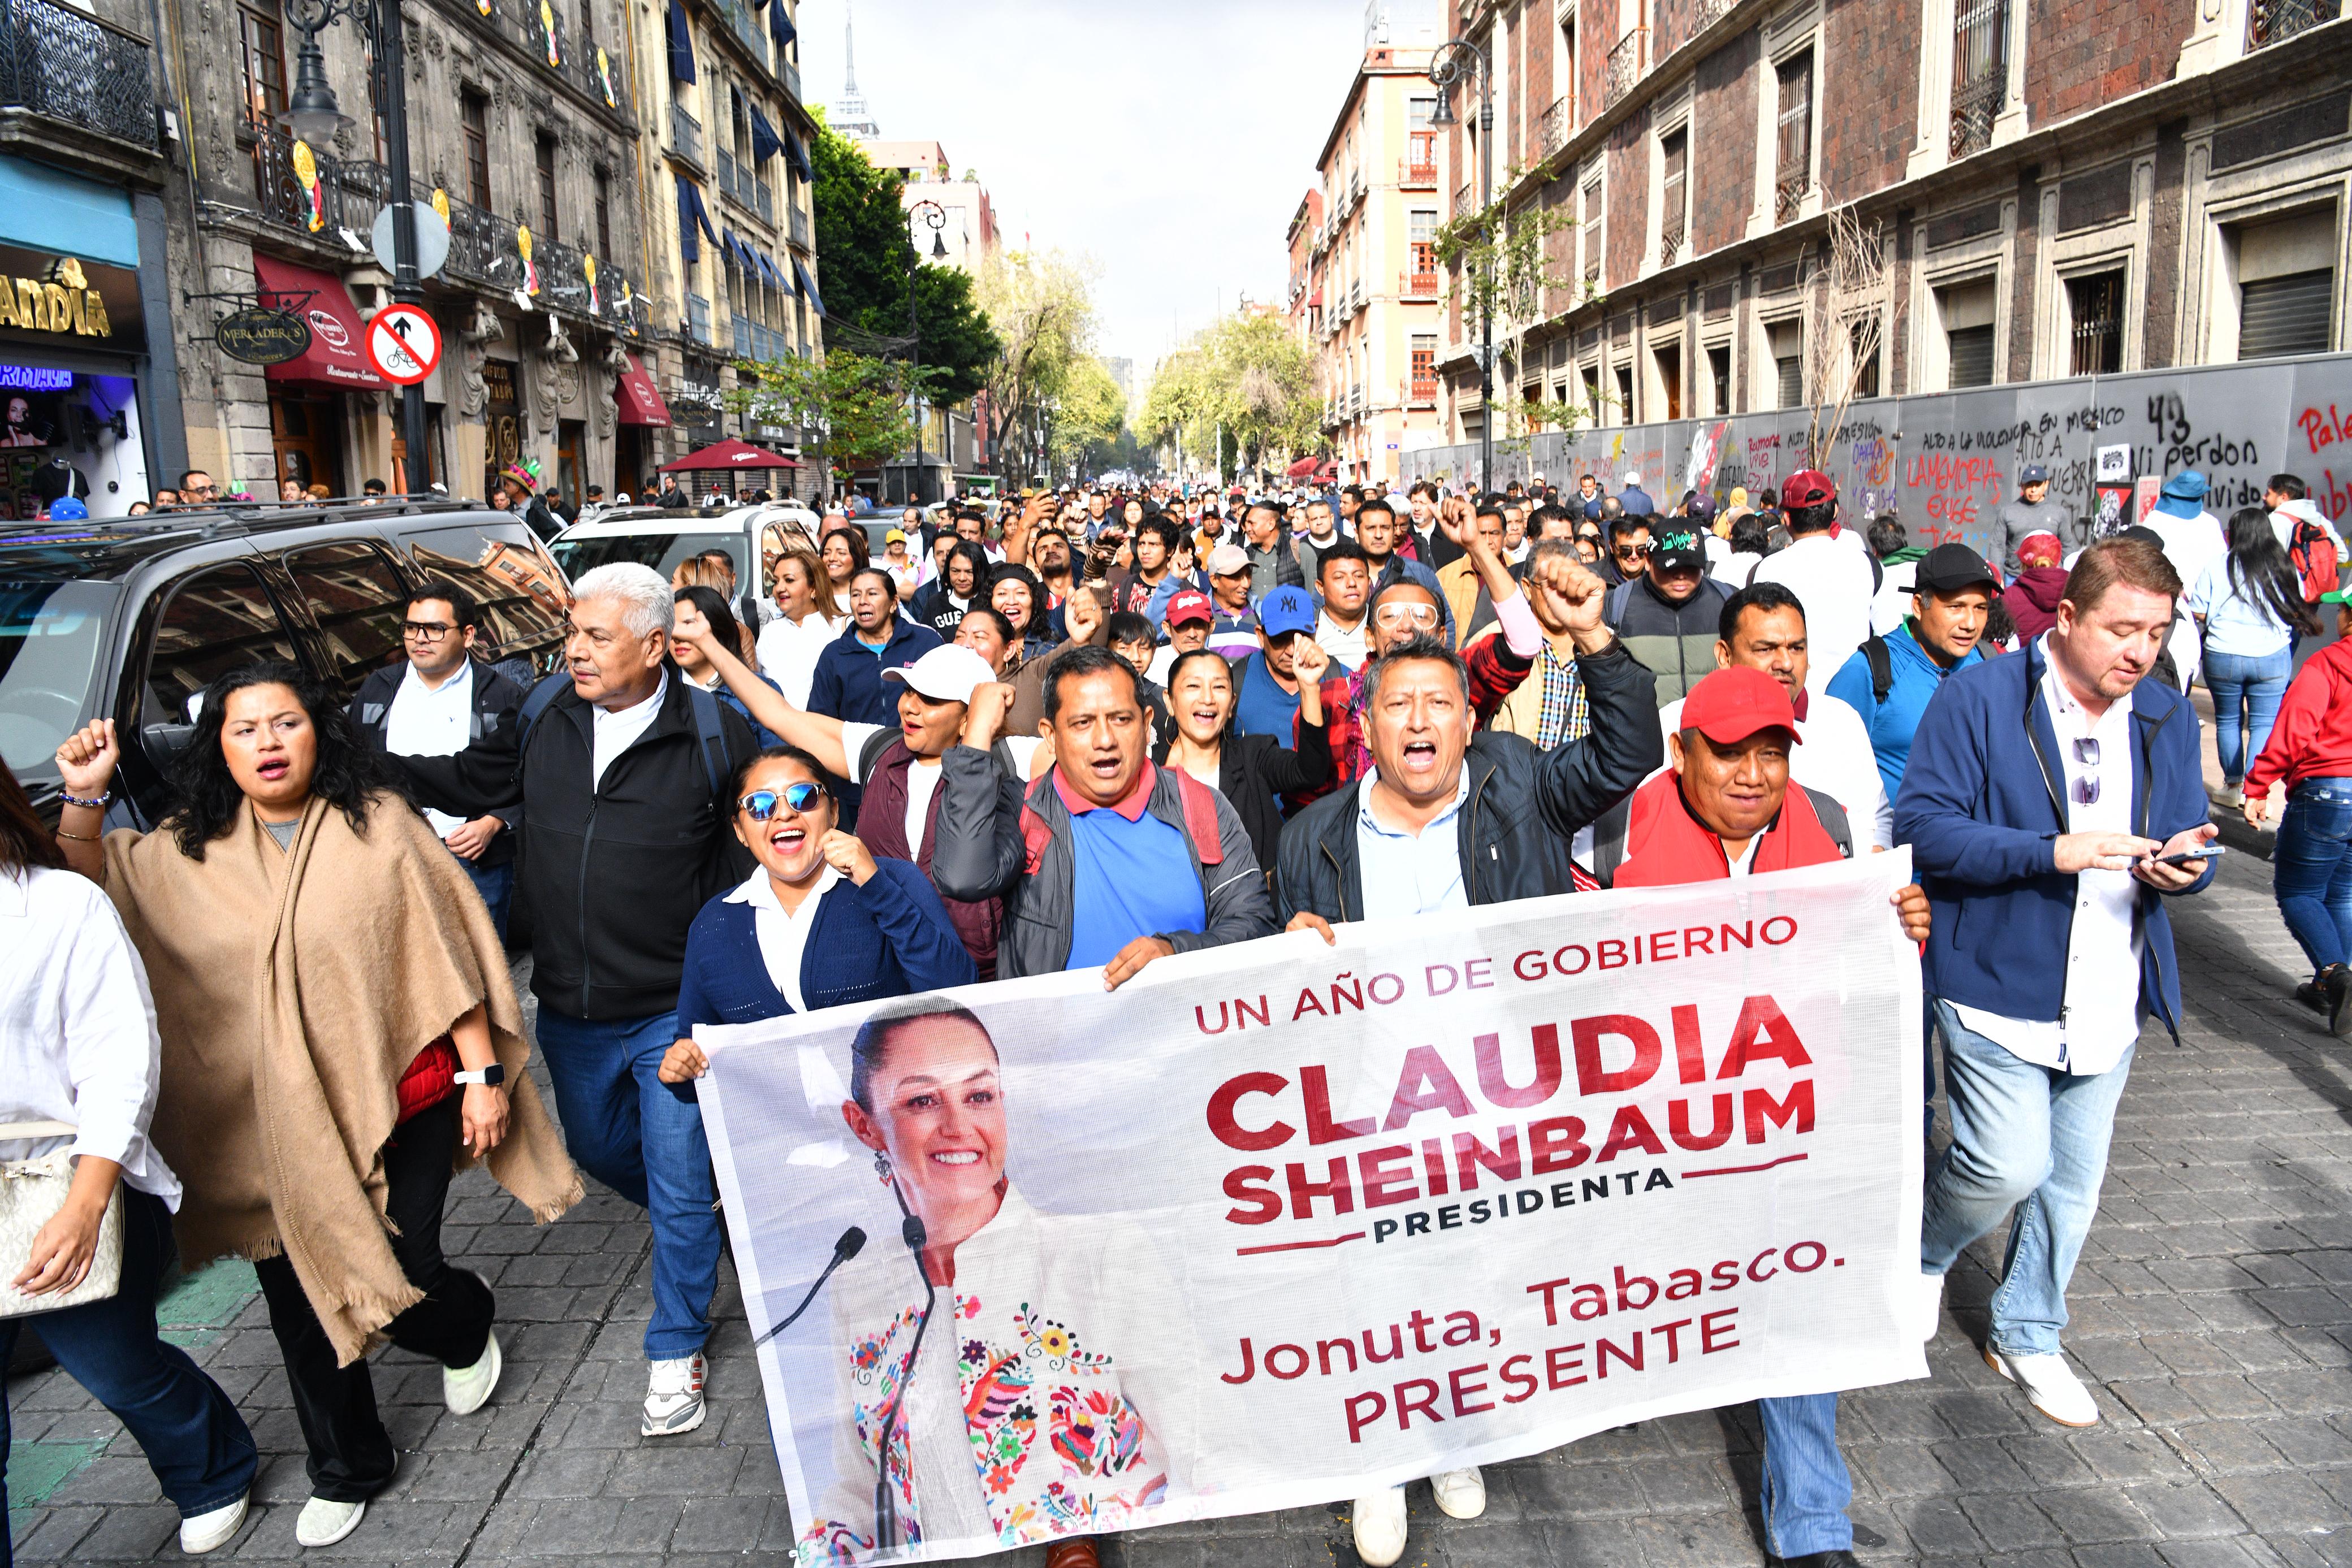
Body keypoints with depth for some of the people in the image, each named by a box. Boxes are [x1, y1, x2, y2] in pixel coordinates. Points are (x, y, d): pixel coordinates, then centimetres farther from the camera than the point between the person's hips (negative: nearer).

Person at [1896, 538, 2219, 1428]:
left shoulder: (2168, 719, 6)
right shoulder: (1980, 698, -11)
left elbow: (2186, 845, 13)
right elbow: (1922, 827, -16)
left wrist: (2181, 866, -12)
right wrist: (2052, 852, -26)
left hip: (2110, 1002, 6)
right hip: (1998, 986, -5)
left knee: (2073, 1185, 14)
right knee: (2010, 1166, -11)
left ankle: (2026, 1335, 35)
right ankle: (1922, 1254, 22)